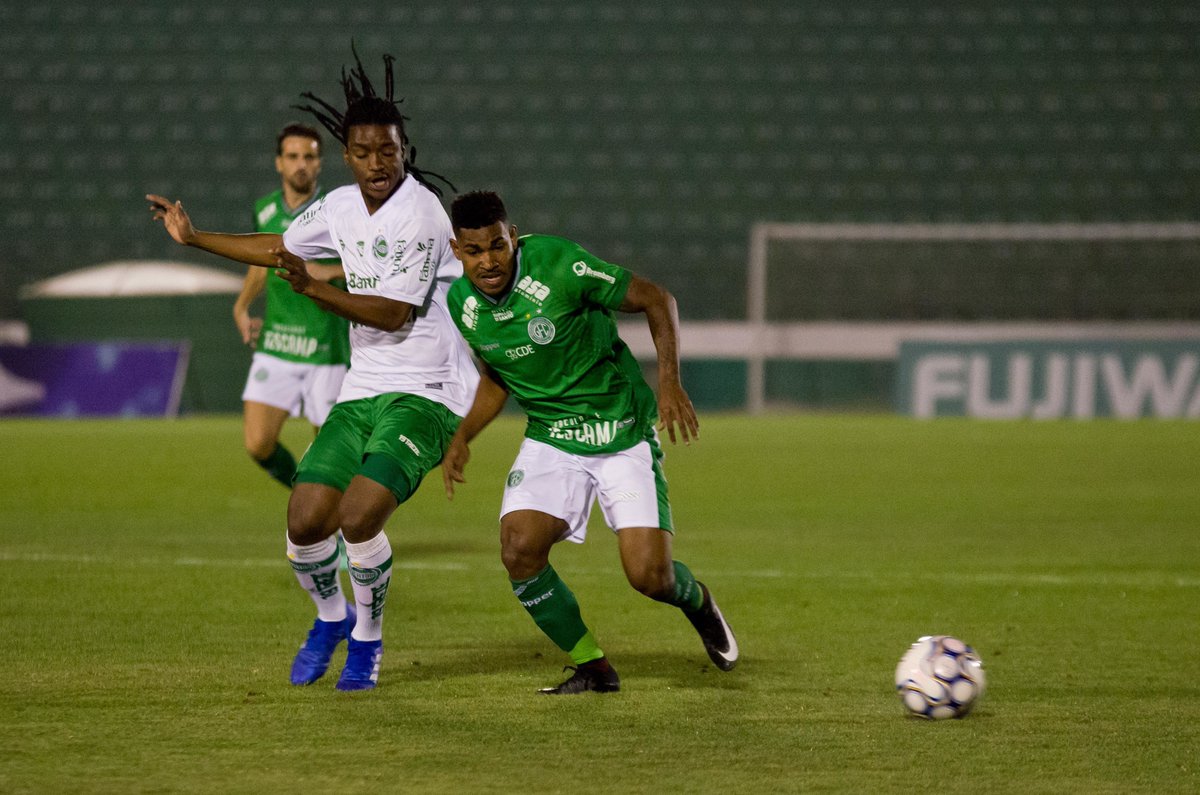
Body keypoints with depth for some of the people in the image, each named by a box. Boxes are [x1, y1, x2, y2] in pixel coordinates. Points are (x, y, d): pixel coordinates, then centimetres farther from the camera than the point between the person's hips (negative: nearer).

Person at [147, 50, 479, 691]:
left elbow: (394, 313, -18)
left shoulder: (421, 215, -15)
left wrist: (311, 288, -22)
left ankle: (366, 638, 3)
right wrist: (194, 238, 29)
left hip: (425, 394, -7)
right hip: (362, 392, 7)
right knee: (305, 524, -5)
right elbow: (280, 247, 28)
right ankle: (330, 617, 26)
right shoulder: (341, 207, 8)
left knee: (358, 517, -23)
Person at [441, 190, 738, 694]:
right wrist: (462, 437, 2)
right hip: (550, 440, 4)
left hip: (624, 438, -4)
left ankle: (695, 600, 27)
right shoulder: (463, 303, -3)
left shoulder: (558, 266, -21)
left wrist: (669, 382, -21)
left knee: (649, 576, -13)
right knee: (518, 548, -20)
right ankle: (593, 667, 1)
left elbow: (655, 299, -11)